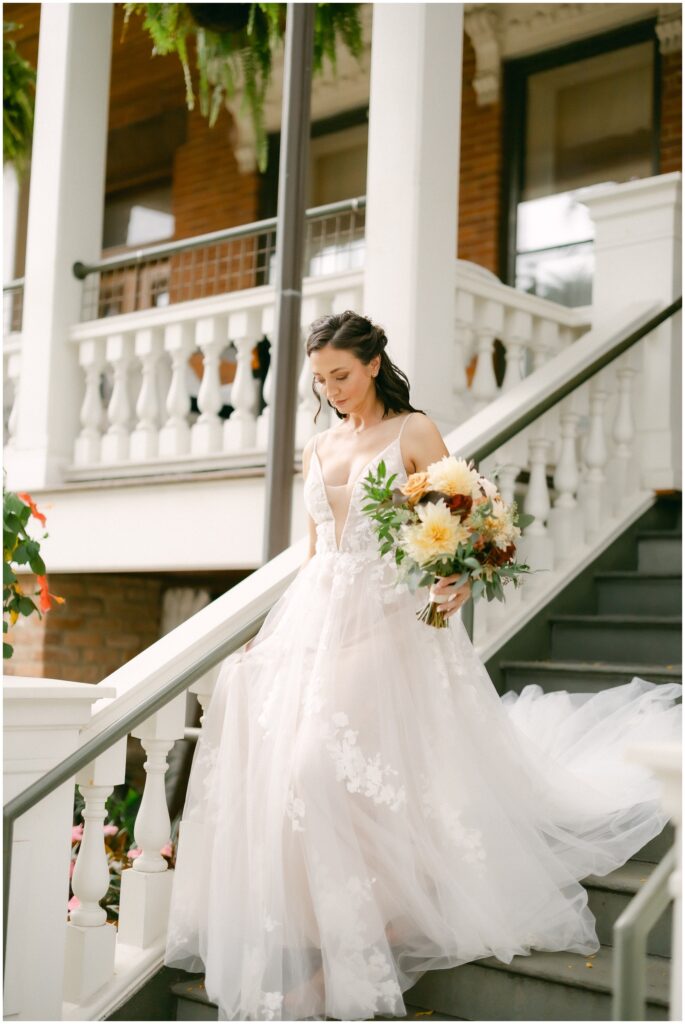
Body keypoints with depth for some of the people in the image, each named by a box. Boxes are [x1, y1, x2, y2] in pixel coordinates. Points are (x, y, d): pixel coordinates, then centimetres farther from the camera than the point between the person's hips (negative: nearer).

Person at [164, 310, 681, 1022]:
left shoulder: (413, 434, 0)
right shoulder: (318, 450, 18)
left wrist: (454, 583, -26)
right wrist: (274, 630, 18)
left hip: (387, 618, -6)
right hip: (315, 615, 7)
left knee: (341, 761, -19)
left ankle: (361, 940, -9)